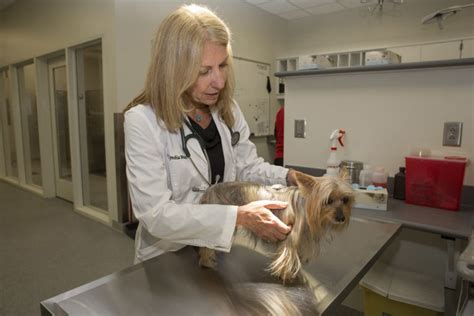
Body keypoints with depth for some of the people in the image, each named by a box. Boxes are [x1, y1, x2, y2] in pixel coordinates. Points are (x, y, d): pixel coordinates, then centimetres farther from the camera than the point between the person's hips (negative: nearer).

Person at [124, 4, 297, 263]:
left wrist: (289, 177, -10)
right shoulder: (142, 121, -18)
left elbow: (248, 168, 8)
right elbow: (155, 214, -22)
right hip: (168, 256, -4)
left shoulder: (228, 110, 2)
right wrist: (239, 217, -28)